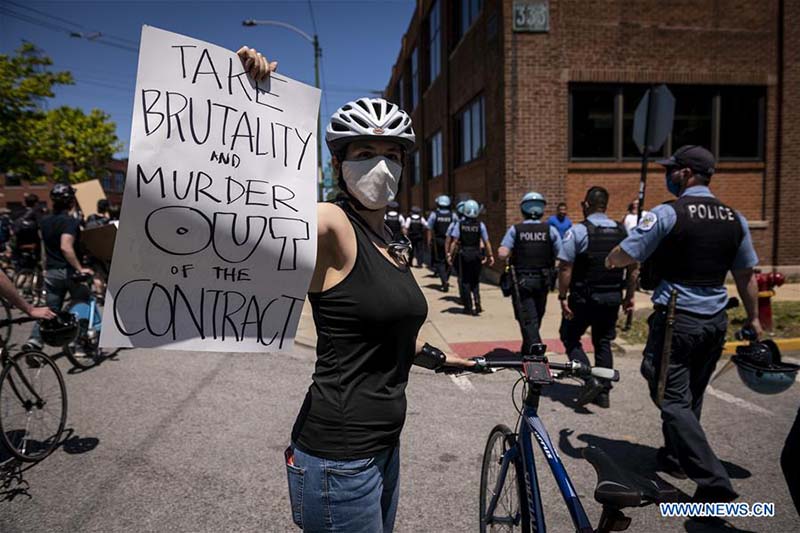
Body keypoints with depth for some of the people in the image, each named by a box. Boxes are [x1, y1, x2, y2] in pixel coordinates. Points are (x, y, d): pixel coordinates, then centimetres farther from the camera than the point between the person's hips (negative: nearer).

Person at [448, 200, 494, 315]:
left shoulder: (460, 224, -5)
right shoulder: (480, 225, -5)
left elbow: (455, 242, -7)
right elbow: (486, 242, -4)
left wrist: (450, 254, 0)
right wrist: (490, 255, 4)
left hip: (464, 254, -1)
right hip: (476, 254, 1)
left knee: (464, 281, 10)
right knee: (475, 281, 17)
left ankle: (469, 307, 12)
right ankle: (477, 303, 6)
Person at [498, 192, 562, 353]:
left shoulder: (515, 230, -7)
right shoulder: (550, 230, -3)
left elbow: (502, 254, -15)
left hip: (522, 281, -3)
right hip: (543, 280, 3)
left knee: (528, 321, 0)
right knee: (536, 319, 21)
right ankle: (527, 352, 37)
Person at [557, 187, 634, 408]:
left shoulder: (577, 231, -12)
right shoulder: (623, 232, 4)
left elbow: (565, 268, -16)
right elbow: (633, 267, 6)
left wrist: (563, 297, -10)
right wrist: (630, 295, 15)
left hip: (584, 298, -5)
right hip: (612, 298, 5)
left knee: (570, 337, 12)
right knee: (603, 342, 17)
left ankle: (590, 379, -4)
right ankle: (603, 392, 20)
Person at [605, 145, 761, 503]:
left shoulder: (668, 213, -13)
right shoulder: (734, 218, 7)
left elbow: (623, 257, -13)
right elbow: (746, 275, 13)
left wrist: (611, 259, 10)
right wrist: (753, 318, 23)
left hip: (677, 318, -7)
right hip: (715, 321, 7)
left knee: (673, 399, -1)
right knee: (691, 395, 20)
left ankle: (713, 480, -6)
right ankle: (675, 457, 36)